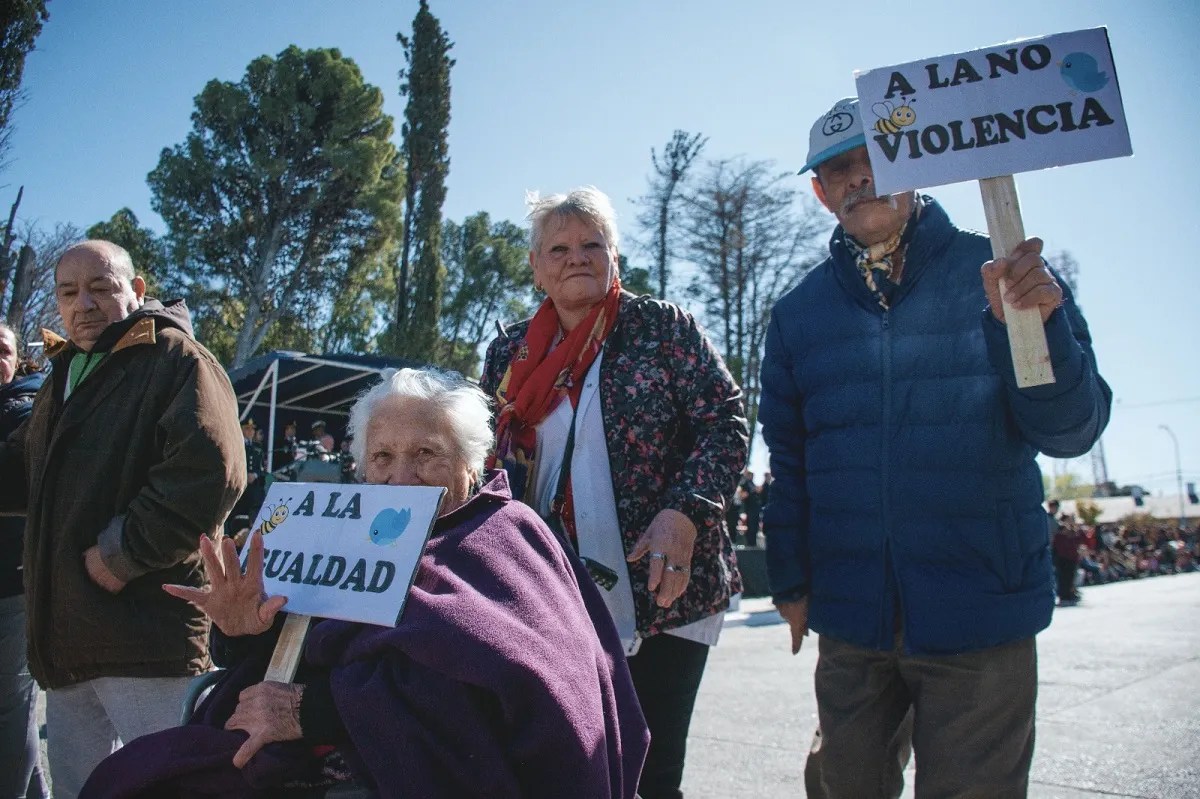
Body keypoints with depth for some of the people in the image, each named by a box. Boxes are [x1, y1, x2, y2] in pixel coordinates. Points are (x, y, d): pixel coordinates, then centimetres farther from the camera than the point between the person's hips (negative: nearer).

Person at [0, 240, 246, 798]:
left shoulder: (175, 359, -9)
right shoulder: (64, 373, 19)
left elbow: (209, 470, -23)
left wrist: (122, 553, -20)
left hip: (148, 633, -9)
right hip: (67, 636, 9)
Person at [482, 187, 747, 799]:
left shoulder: (663, 328, -1)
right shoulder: (508, 354, 10)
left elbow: (725, 422, -7)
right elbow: (487, 460, 14)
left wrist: (685, 513, -21)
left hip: (662, 593, -3)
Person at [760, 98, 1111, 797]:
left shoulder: (1005, 276, -2)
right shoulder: (800, 313, 4)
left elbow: (1068, 432, -8)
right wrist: (791, 582, 8)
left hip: (981, 614, -2)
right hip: (850, 619, 3)